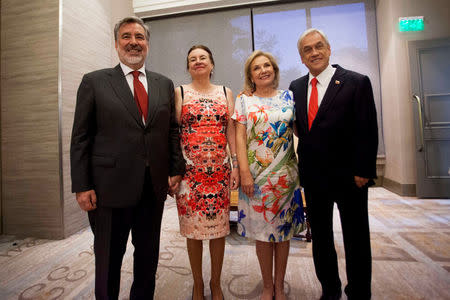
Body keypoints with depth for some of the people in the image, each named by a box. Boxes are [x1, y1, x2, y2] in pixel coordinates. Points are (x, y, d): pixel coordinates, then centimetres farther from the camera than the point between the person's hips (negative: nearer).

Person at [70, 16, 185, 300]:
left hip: (154, 186, 3)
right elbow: (81, 138, -2)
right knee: (108, 257, 16)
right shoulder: (94, 82, 1)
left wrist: (176, 169, 2)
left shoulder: (164, 84, 9)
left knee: (148, 255, 19)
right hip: (110, 186, -2)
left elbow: (172, 130, 8)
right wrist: (82, 186, -7)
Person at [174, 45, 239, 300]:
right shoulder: (179, 93, 5)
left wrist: (236, 166, 1)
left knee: (219, 226, 9)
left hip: (220, 171, 2)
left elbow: (231, 131, 7)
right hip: (189, 171, -1)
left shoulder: (226, 93, 11)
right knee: (193, 226, 8)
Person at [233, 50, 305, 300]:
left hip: (285, 174, 2)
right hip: (256, 174, -1)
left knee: (283, 230, 11)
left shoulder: (288, 97, 8)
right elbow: (240, 138, -2)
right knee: (262, 231, 8)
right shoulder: (244, 100, 4)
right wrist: (244, 172, -10)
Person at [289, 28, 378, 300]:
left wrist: (363, 172, -13)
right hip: (313, 177, 4)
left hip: (349, 176, -3)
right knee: (320, 237, 16)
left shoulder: (357, 82, -6)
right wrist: (304, 164, 1)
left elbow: (368, 132, -9)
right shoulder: (296, 87, 7)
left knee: (356, 238, 13)